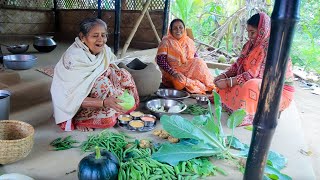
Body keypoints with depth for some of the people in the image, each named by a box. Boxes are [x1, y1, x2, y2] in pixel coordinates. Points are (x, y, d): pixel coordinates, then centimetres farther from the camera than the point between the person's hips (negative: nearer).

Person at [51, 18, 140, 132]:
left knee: (123, 74, -11)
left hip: (93, 95, 6)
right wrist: (104, 102, -42)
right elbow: (74, 98, -29)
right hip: (73, 106, -6)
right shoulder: (74, 58, -28)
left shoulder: (104, 50, -7)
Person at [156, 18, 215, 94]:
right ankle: (204, 88, -20)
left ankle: (209, 88, -20)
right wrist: (174, 73, -25)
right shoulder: (166, 42, -5)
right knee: (180, 82, -35)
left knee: (199, 62, -23)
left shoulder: (189, 41, 9)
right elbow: (160, 61, -14)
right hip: (172, 73, -4)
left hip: (189, 71, 4)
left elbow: (196, 59, 12)